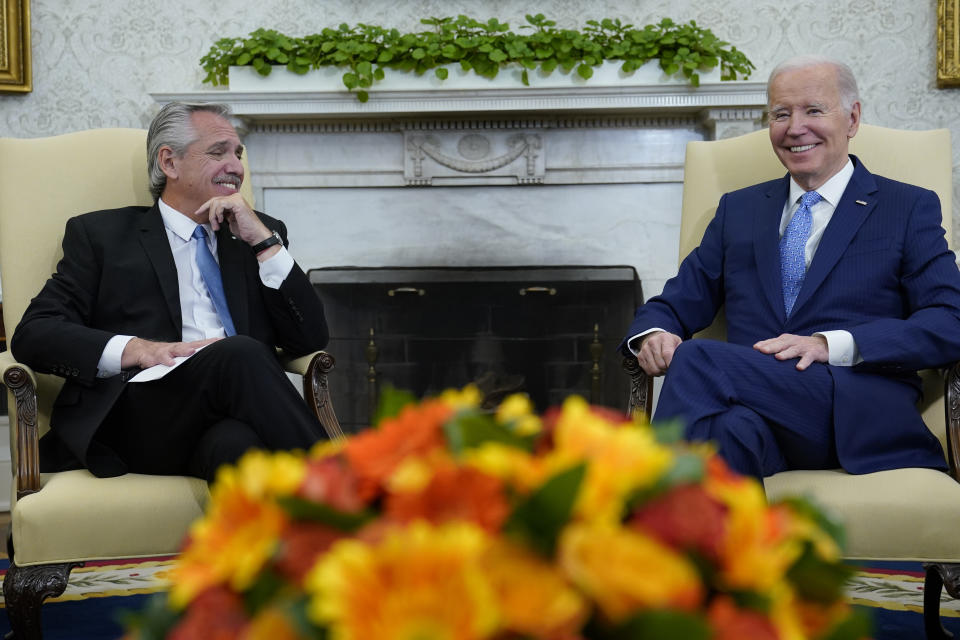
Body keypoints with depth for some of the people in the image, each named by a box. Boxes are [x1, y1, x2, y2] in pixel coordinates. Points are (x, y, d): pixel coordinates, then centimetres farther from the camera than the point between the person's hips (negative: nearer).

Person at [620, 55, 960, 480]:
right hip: (752, 405, 3)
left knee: (696, 361, -28)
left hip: (858, 421, -2)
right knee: (732, 426, -38)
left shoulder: (910, 209, 13)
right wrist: (653, 334, -5)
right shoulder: (737, 209, 26)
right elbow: (678, 303, 22)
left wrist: (831, 345, -15)